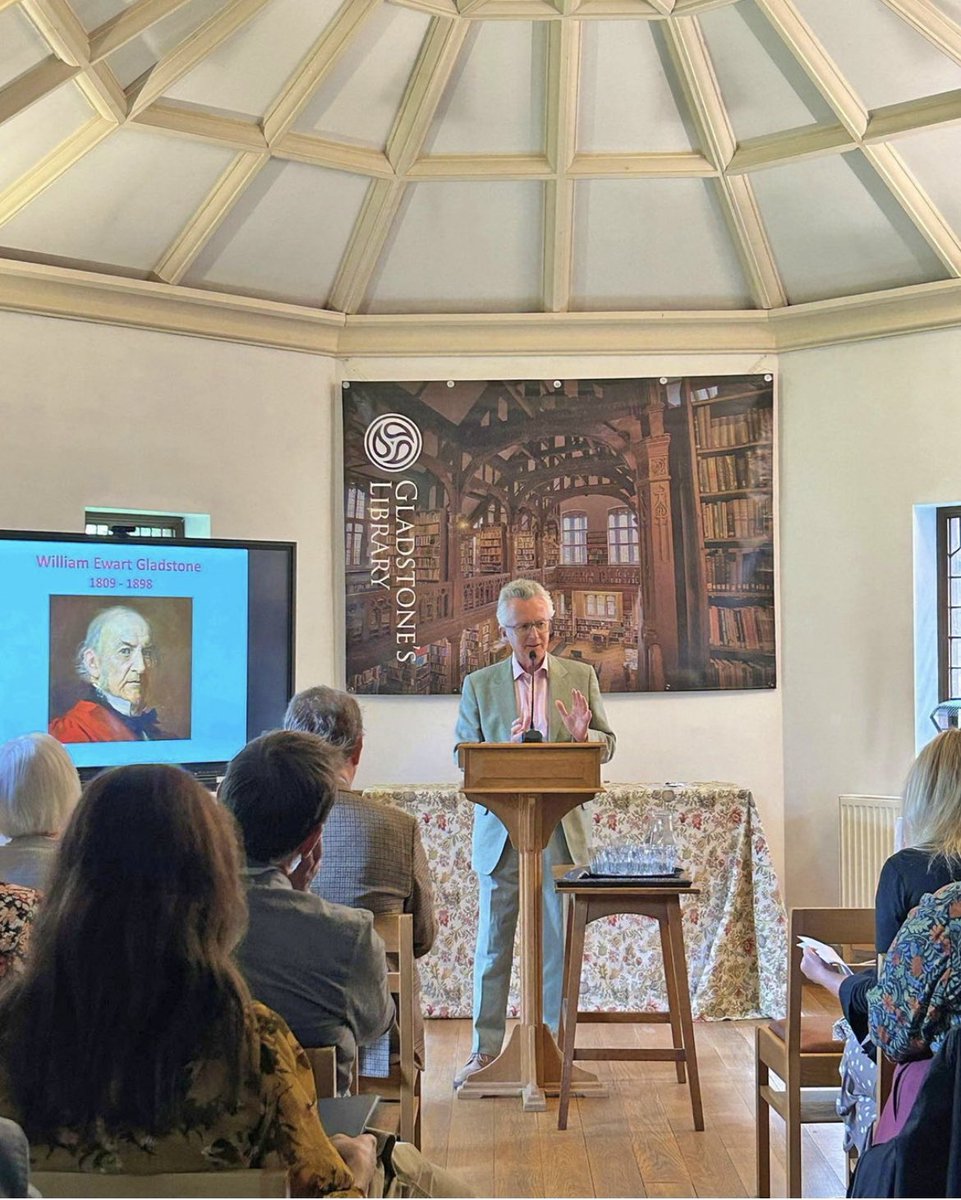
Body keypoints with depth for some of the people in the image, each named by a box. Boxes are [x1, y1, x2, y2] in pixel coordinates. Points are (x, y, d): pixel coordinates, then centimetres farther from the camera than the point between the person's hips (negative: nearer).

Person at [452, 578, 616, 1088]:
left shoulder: (580, 676, 8)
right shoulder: (478, 685, 6)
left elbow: (608, 744, 8)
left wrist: (583, 738, -15)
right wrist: (506, 750, -16)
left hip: (562, 830, 0)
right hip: (501, 830, 0)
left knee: (559, 946, 6)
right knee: (492, 945, 5)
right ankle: (485, 1049, 15)